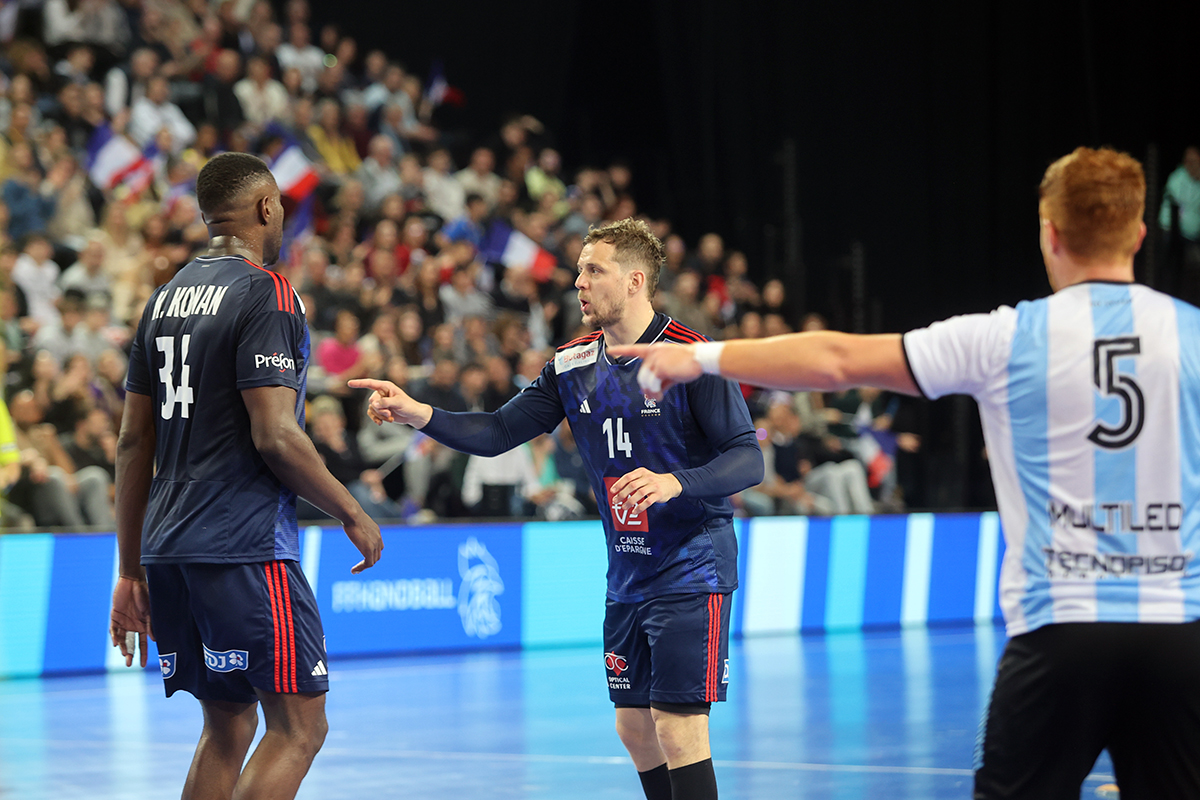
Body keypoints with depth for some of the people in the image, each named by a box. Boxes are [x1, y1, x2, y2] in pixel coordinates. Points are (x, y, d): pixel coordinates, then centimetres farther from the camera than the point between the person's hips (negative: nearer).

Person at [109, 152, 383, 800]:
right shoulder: (267, 294, -9)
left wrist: (131, 572, 18)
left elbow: (133, 443, 15)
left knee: (227, 727, 15)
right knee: (298, 726, -4)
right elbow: (275, 437, -17)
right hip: (244, 546, -8)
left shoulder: (165, 298, 15)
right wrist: (353, 515, -3)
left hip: (167, 550, 8)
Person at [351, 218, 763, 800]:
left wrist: (674, 482, -32)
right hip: (627, 575, 7)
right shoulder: (572, 365, 6)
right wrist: (421, 415, -12)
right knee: (634, 728, 11)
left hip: (690, 571, -7)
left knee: (678, 730, -12)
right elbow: (500, 432, 4)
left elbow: (748, 458, -16)